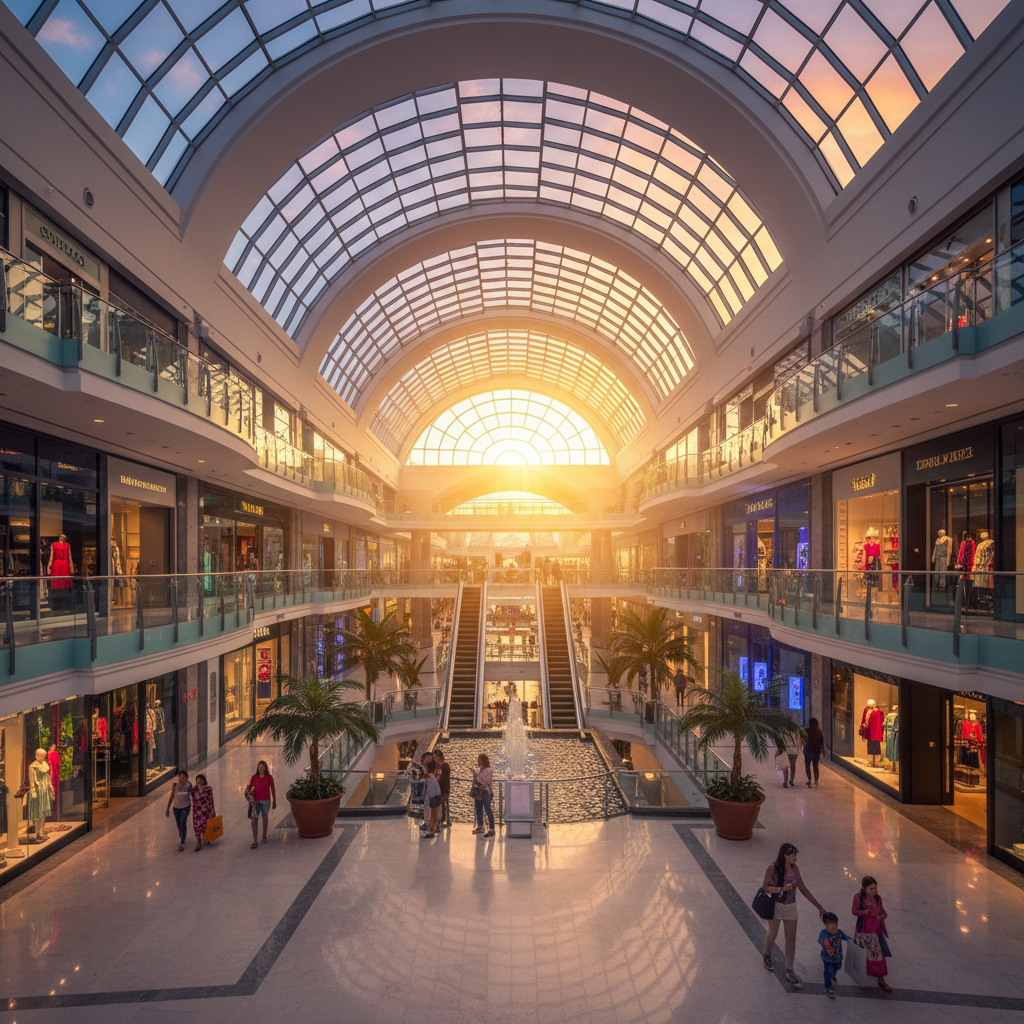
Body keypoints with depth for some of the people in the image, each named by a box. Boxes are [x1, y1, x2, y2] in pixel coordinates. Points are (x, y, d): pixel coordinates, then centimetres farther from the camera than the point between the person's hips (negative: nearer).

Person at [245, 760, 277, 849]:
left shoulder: (269, 777, -3)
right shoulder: (254, 777, -1)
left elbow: (273, 790, 4)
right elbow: (249, 788, -1)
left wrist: (274, 802, 7)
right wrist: (247, 794, -23)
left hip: (266, 801, 0)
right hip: (255, 801, 0)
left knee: (265, 818, 14)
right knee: (254, 820, -7)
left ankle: (264, 836, 36)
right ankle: (255, 842, -5)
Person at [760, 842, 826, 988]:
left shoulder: (794, 869, -3)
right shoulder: (773, 869, -18)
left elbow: (803, 888, 4)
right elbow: (765, 887, -14)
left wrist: (818, 906, 3)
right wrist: (782, 889, -27)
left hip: (791, 907, 4)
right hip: (776, 906, -4)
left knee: (791, 939, 6)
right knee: (772, 934, 12)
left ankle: (789, 972, 15)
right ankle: (767, 956, 42)